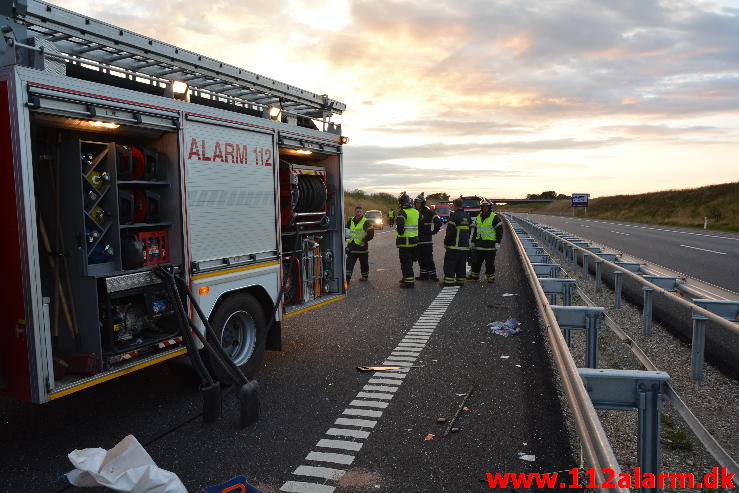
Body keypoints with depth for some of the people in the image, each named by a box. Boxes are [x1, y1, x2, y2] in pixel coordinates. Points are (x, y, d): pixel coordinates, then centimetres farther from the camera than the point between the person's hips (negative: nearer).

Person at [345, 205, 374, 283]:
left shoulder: (366, 222, -10)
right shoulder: (351, 221, 8)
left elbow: (371, 234, -13)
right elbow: (346, 231, 26)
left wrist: (364, 241, -16)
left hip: (362, 246, -4)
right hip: (351, 246, 4)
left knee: (364, 263, 13)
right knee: (349, 263, -5)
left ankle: (365, 276, 32)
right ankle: (347, 278, -4)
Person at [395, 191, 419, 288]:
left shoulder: (402, 212, -15)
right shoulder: (416, 212, 9)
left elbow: (399, 224, -31)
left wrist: (400, 232, -15)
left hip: (404, 241, -8)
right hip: (414, 240, 8)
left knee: (405, 262, -2)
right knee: (409, 261, 19)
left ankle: (409, 281, -2)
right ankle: (407, 278, 32)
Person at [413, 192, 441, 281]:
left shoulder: (429, 212, -9)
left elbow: (438, 222, -11)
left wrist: (433, 231, -7)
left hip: (427, 240, -7)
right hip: (418, 240, 7)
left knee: (429, 258, -6)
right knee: (420, 258, 11)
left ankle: (432, 274, 1)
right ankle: (424, 274, 20)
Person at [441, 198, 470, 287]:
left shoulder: (454, 216, -14)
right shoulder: (467, 216, 13)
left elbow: (450, 231, -17)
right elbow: (469, 230, 21)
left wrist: (446, 242, -8)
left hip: (454, 246, -8)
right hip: (465, 245, 8)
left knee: (450, 263, -2)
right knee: (461, 264, 12)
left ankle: (449, 280, -2)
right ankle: (460, 280, 15)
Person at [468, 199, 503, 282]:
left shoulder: (494, 217, -5)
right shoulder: (478, 217, 14)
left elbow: (499, 231, -5)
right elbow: (475, 230, 22)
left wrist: (498, 242, -11)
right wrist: (473, 241, 19)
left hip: (490, 244, -6)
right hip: (479, 244, 6)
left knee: (490, 262, 1)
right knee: (476, 261, 10)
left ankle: (490, 276, 12)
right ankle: (474, 275, 22)